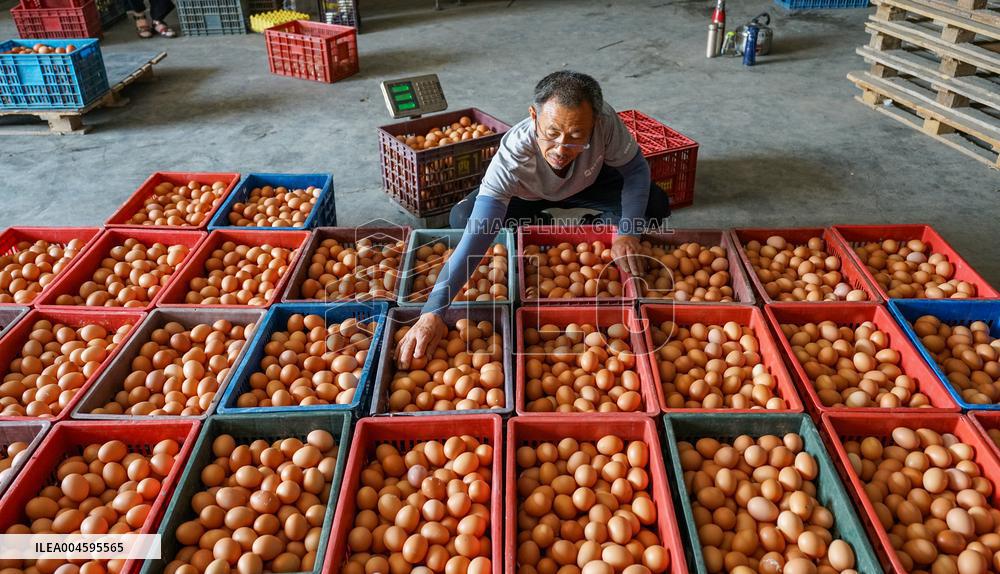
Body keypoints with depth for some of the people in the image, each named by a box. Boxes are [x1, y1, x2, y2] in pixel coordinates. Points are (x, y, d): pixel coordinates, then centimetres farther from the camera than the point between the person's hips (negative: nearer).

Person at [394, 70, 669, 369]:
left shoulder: (604, 121, -39)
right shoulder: (513, 156, -44)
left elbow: (636, 168, -19)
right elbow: (476, 234, -50)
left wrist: (627, 232, -35)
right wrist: (432, 312, -60)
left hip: (587, 184, 1)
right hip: (524, 195, -1)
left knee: (655, 205, -21)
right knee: (462, 218, -25)